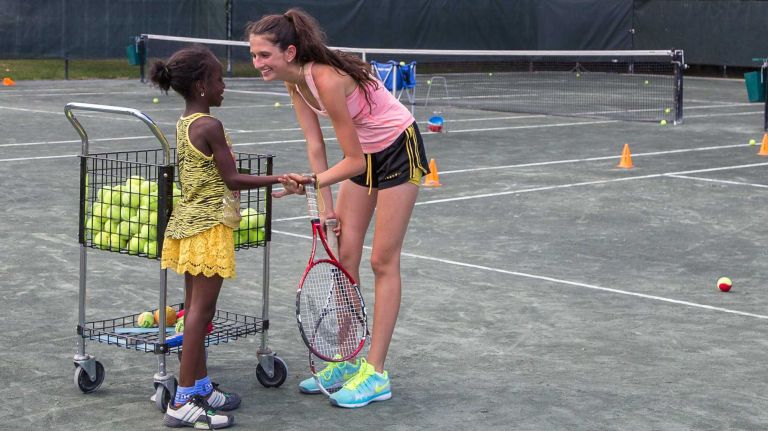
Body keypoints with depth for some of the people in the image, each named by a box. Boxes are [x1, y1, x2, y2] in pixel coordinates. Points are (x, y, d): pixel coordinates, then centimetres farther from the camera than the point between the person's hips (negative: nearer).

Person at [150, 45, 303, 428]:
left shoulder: (184, 124, 11)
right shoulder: (210, 126, -17)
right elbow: (232, 179, -18)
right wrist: (278, 179, -13)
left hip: (189, 223, 10)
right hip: (209, 228, -10)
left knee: (194, 307, 14)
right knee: (201, 311, -7)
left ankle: (201, 387, 24)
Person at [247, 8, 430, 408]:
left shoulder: (327, 79, -33)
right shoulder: (294, 81, -8)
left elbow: (354, 160, -26)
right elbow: (315, 147, -3)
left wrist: (313, 183, -32)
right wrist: (327, 207, -5)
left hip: (399, 149, -8)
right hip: (364, 152, 8)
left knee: (382, 260, -5)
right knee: (345, 256, 6)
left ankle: (375, 374, 0)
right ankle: (347, 361, 16)